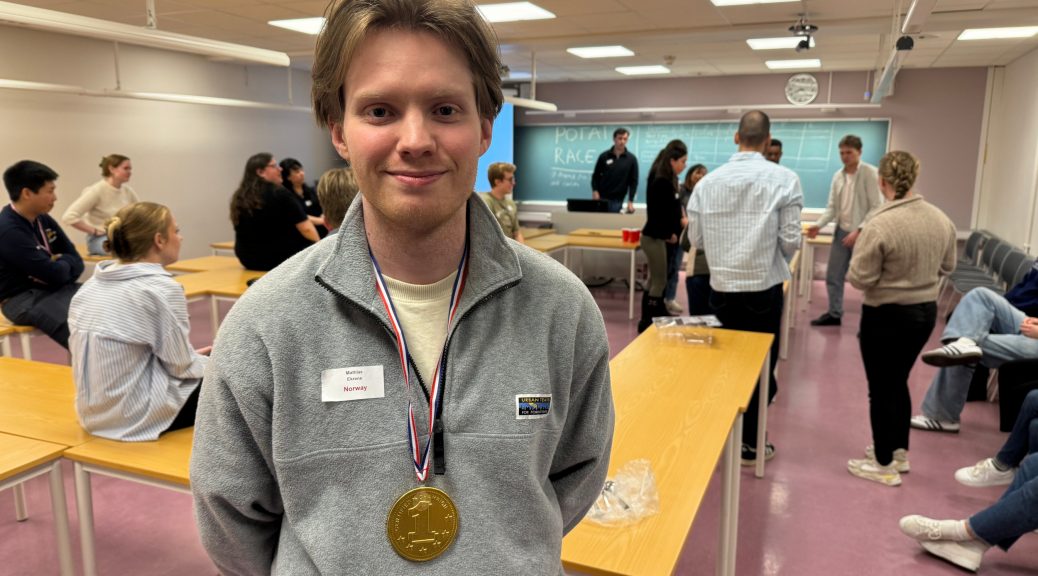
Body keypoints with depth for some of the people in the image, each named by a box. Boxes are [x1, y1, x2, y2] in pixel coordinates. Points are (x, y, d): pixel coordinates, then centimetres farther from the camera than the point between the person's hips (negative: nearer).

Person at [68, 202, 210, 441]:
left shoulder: (91, 284, 4)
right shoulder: (161, 288, -19)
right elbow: (181, 366, -15)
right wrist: (211, 363, 7)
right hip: (140, 414, -8)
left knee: (203, 362, 24)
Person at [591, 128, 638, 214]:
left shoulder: (631, 159, 2)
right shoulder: (604, 156, 3)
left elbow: (633, 181, 1)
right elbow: (596, 176, 7)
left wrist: (630, 201, -7)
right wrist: (595, 191, -9)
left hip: (617, 200, 0)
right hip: (601, 198, 0)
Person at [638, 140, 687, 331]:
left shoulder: (667, 179, 9)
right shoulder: (660, 182, -20)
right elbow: (658, 213, -21)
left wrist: (681, 220, 0)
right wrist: (670, 234, -10)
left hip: (661, 236, 9)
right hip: (656, 237, -9)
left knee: (659, 280, 18)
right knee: (658, 282, -4)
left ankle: (659, 314, 30)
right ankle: (646, 321, 4)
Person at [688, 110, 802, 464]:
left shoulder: (708, 182, 1)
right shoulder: (784, 179, -8)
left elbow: (696, 239, 3)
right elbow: (791, 239, -9)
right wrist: (776, 262, 12)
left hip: (721, 288, 3)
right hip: (764, 289, -3)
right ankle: (750, 443, 20)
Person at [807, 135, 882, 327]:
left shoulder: (870, 173, -10)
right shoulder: (838, 176, 7)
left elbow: (876, 207, -13)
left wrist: (859, 231, -20)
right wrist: (818, 224, -6)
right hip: (841, 231, 6)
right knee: (833, 276, 12)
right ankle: (834, 314, 28)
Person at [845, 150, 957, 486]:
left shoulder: (880, 224, -24)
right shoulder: (941, 219, -2)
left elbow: (860, 278, -18)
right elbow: (947, 267, 11)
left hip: (886, 316, -7)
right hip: (926, 312, 7)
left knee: (881, 388, 6)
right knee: (898, 382, 22)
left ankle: (885, 465, 17)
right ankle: (899, 451, 35)